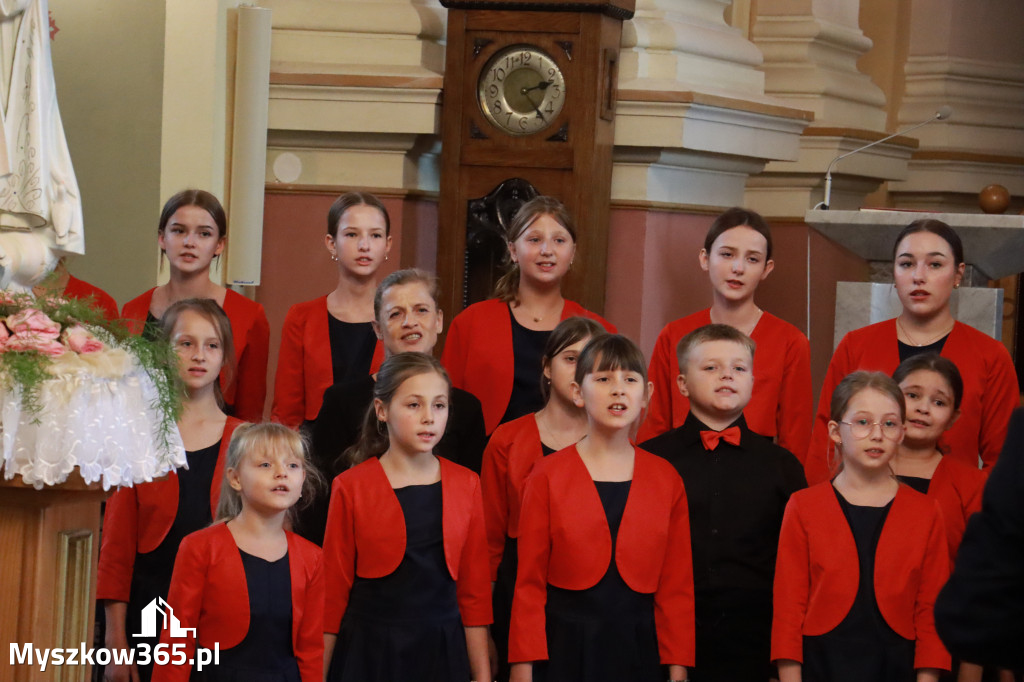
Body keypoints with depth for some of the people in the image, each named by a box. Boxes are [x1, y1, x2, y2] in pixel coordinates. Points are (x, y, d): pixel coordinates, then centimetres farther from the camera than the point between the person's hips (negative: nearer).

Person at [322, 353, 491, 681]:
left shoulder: (466, 485, 4)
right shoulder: (352, 487, -4)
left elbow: (474, 589, 6)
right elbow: (333, 589, -2)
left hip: (442, 650, 3)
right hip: (368, 650, -3)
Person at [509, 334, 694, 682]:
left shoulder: (665, 479, 5)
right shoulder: (548, 476, -1)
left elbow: (676, 586, 5)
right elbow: (529, 584, -1)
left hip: (637, 649, 2)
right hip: (563, 650, -2)